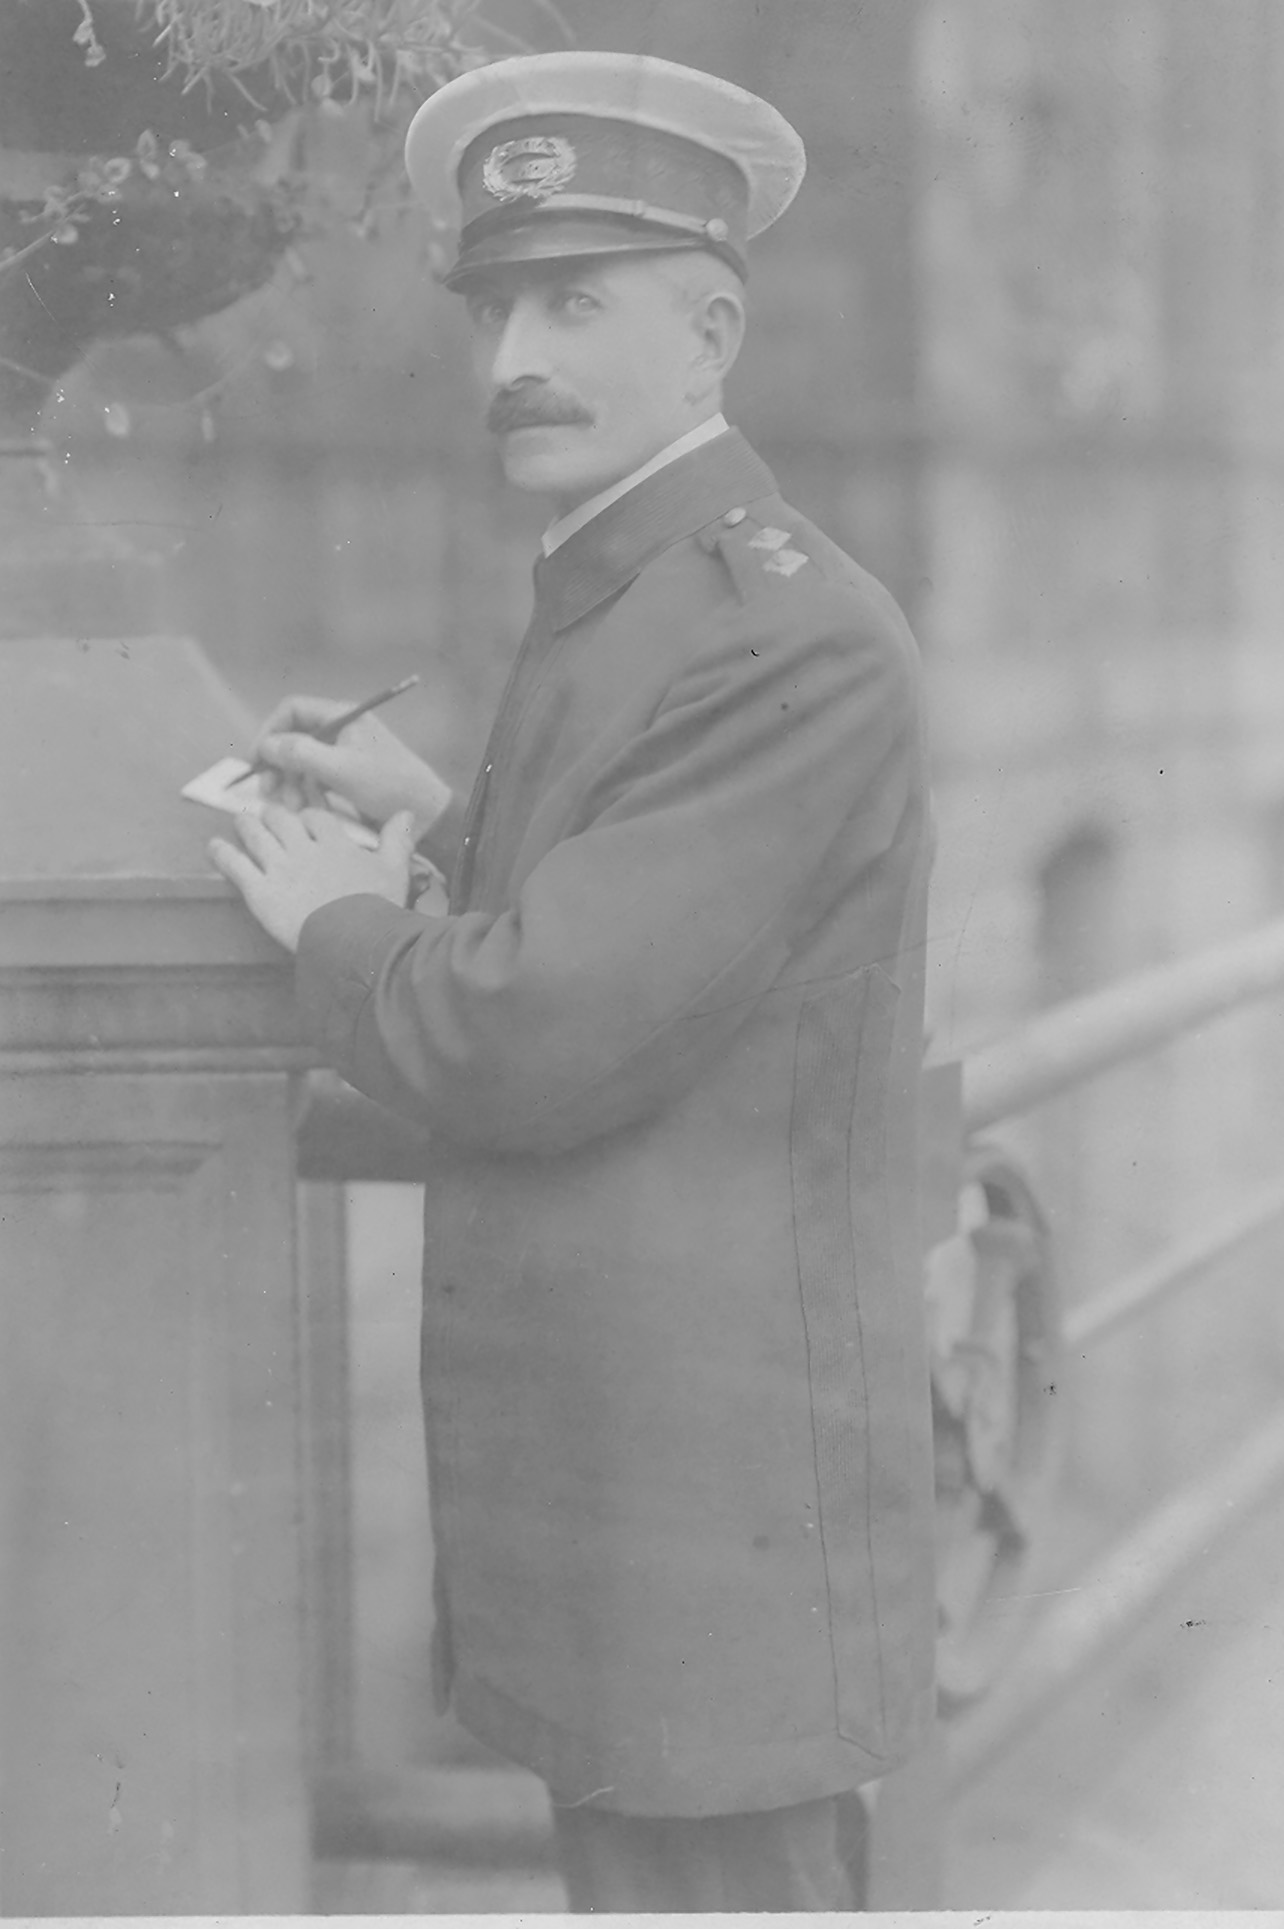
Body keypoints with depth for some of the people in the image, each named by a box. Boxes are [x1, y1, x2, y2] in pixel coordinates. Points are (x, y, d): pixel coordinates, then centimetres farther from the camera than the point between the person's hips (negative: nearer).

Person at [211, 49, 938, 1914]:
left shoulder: (792, 640, -19)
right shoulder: (617, 601, 13)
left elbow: (535, 1039, -24)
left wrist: (336, 920, -6)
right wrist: (441, 811, 13)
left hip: (711, 1512, -9)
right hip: (600, 1469, 10)